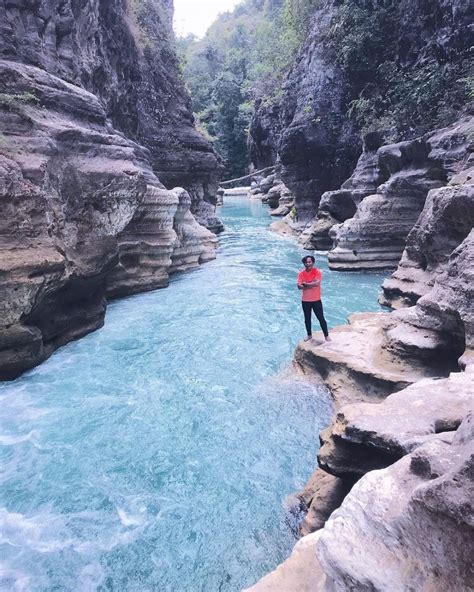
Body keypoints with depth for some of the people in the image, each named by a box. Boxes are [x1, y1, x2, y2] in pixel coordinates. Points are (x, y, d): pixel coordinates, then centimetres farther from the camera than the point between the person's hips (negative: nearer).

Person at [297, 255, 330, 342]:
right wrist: (311, 284, -22)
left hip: (316, 300, -3)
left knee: (321, 318, 4)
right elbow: (299, 286, -14)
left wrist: (305, 284, -15)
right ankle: (309, 335, 33)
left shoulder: (318, 272, -11)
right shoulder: (301, 273, -4)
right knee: (307, 319, 16)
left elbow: (316, 284, -24)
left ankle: (326, 335, 16)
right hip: (305, 300, 3)